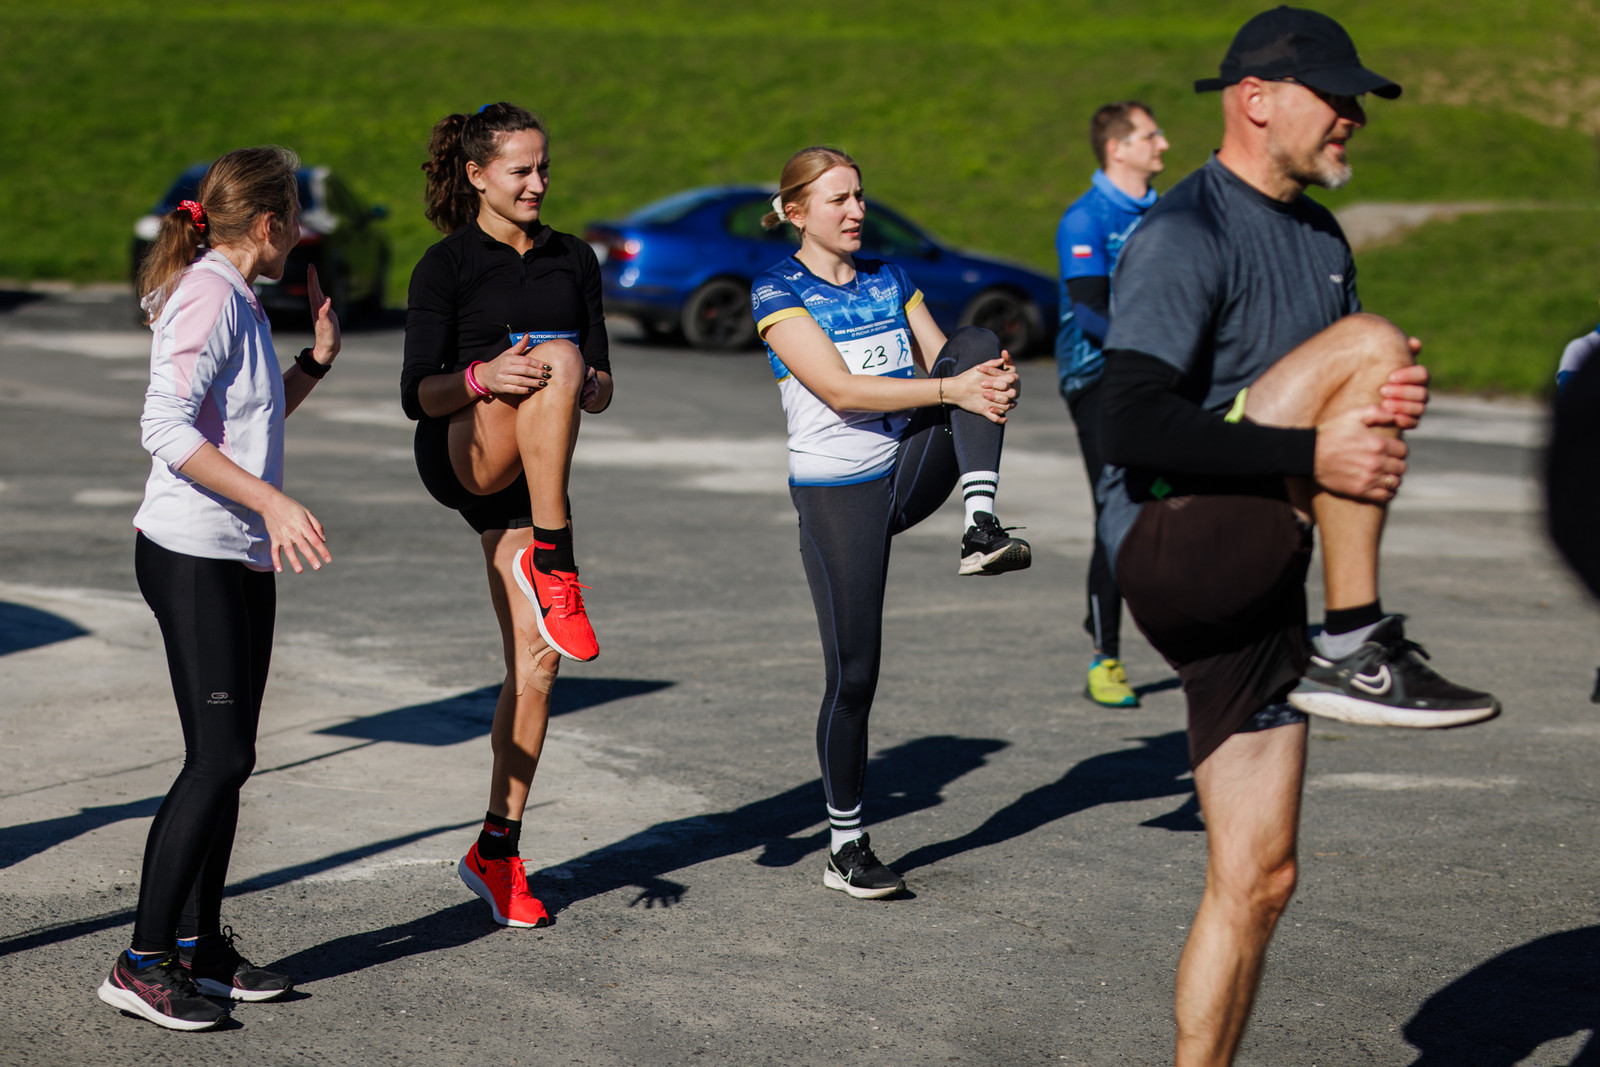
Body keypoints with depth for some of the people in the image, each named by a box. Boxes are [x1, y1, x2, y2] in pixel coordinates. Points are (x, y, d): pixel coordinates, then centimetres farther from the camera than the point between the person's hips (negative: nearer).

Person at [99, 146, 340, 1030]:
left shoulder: (237, 300, 16)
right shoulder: (206, 295, -14)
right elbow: (167, 429, -24)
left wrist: (316, 358, 15)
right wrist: (273, 502, -29)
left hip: (242, 558, 10)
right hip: (192, 555, -10)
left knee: (227, 759, 11)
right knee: (218, 758, -11)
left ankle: (200, 944, 19)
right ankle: (143, 962, -6)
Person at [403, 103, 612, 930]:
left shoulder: (573, 261, 12)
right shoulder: (446, 265, -2)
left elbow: (599, 387, 12)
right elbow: (417, 395, -7)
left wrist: (589, 386, -12)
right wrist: (483, 377, -27)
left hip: (525, 480, 5)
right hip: (460, 456, -5)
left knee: (536, 660, -2)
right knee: (554, 354, -32)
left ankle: (498, 849, 9)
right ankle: (551, 561, -34)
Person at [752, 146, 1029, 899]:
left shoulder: (888, 280, 12)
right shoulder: (779, 292, -7)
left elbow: (944, 362, 6)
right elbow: (840, 389, -19)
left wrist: (993, 382, -19)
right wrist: (951, 391, -27)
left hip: (913, 466, 5)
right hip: (836, 491, -4)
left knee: (978, 344, -18)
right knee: (853, 672, -5)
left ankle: (982, 529, -29)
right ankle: (845, 848, 11)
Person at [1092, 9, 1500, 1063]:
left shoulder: (1320, 237, 18)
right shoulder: (1183, 237, -10)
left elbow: (1335, 408, 22)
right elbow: (1134, 430, -20)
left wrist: (1394, 403, -2)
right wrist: (1312, 454, -25)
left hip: (1252, 589, 8)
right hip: (1172, 551, -8)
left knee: (1256, 878, 5)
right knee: (1367, 342, -19)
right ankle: (1356, 651, -14)